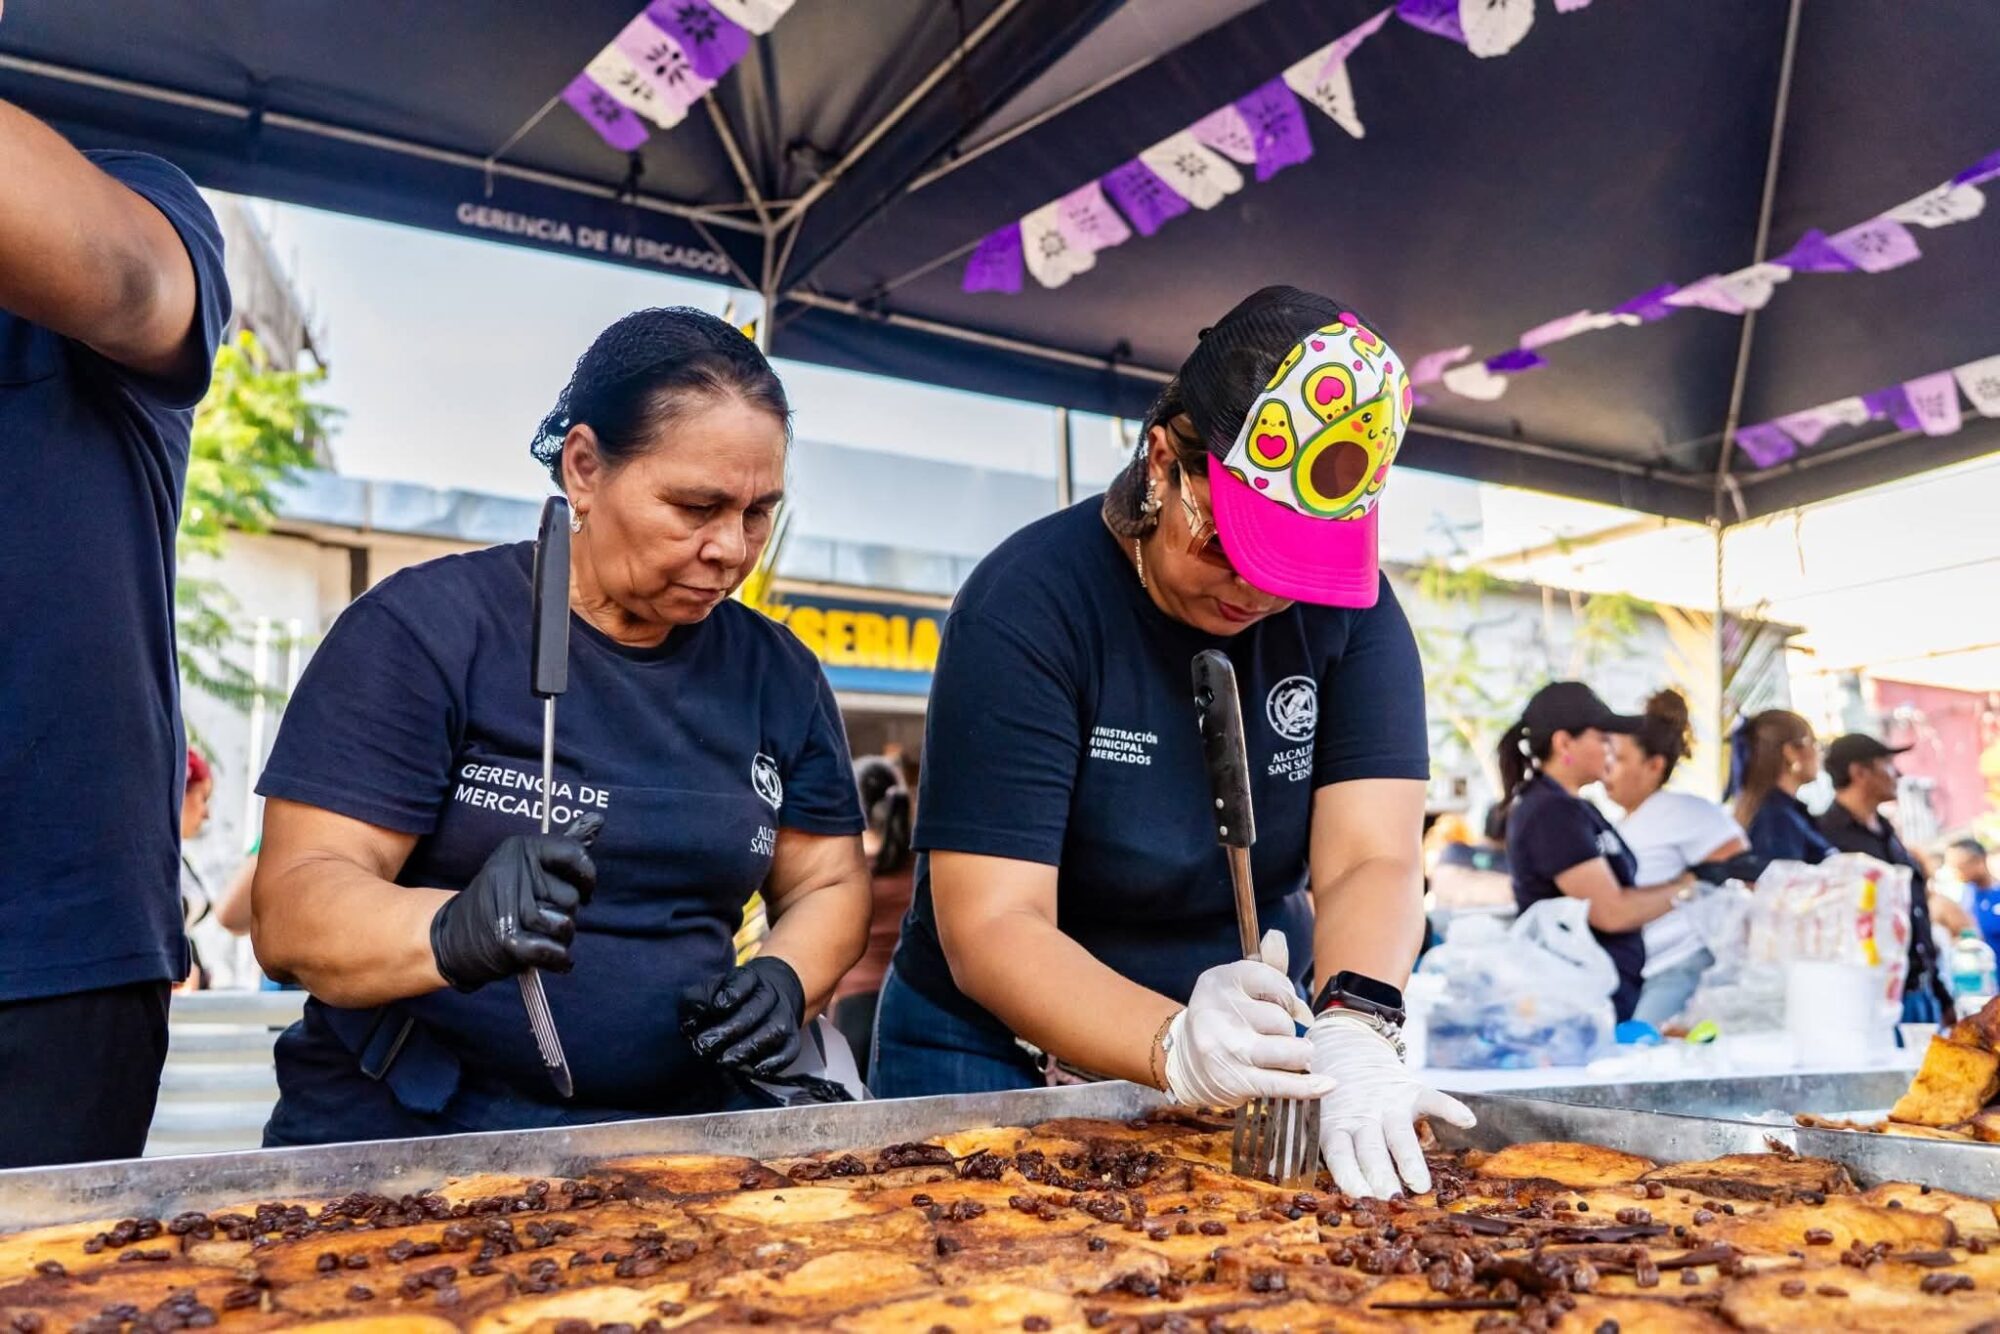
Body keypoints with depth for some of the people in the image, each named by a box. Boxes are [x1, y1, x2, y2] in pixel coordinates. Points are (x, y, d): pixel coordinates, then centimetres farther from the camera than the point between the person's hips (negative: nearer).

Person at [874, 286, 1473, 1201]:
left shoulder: (1349, 610, -8)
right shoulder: (1030, 603, -20)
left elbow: (1370, 860, -17)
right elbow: (988, 927, -25)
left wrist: (1352, 1033, -36)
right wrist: (1176, 1048, -40)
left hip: (1254, 1067, 3)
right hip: (1000, 1066, -3)